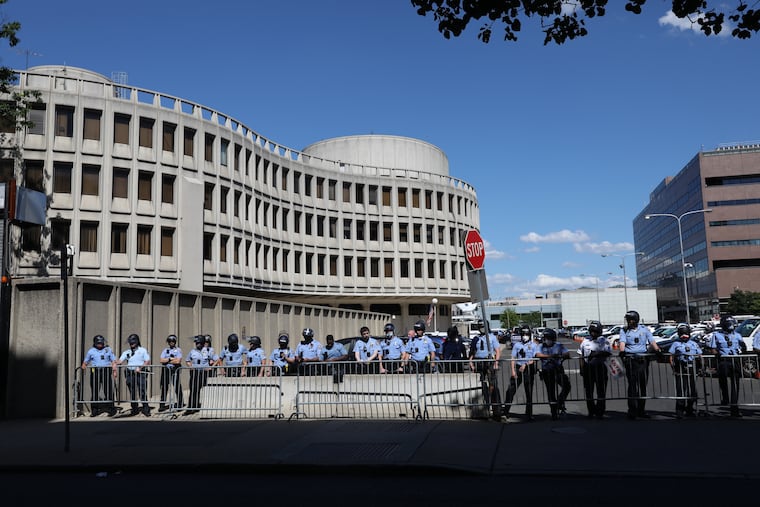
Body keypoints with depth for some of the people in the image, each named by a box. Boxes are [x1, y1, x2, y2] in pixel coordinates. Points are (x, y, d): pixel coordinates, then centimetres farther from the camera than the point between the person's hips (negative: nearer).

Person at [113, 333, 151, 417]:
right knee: (132, 393, 7)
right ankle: (135, 409, 15)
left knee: (142, 392, -8)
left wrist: (140, 368, -13)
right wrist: (115, 363, -17)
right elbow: (120, 361, 4)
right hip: (130, 373, 4)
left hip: (140, 373, -4)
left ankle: (146, 409, -5)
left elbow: (147, 361, -1)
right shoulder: (126, 352, 16)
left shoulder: (143, 350, 7)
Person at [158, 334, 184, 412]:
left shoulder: (178, 350, 1)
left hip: (175, 370, -3)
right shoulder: (165, 350, 14)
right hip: (165, 370, 4)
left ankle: (179, 403, 10)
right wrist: (170, 359, -8)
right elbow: (161, 360, 1)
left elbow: (178, 361, -13)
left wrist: (166, 361, -5)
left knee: (177, 388, 0)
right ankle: (162, 404, 11)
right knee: (164, 388, 5)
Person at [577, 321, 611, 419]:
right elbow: (581, 355, 11)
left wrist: (597, 354, -21)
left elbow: (608, 352, -11)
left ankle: (600, 412, 5)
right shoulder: (585, 340, 10)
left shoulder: (603, 340, 2)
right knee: (588, 391, 8)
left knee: (601, 391, -2)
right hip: (588, 367, 3)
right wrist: (582, 368, 4)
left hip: (600, 367, -3)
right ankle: (591, 411, 19)